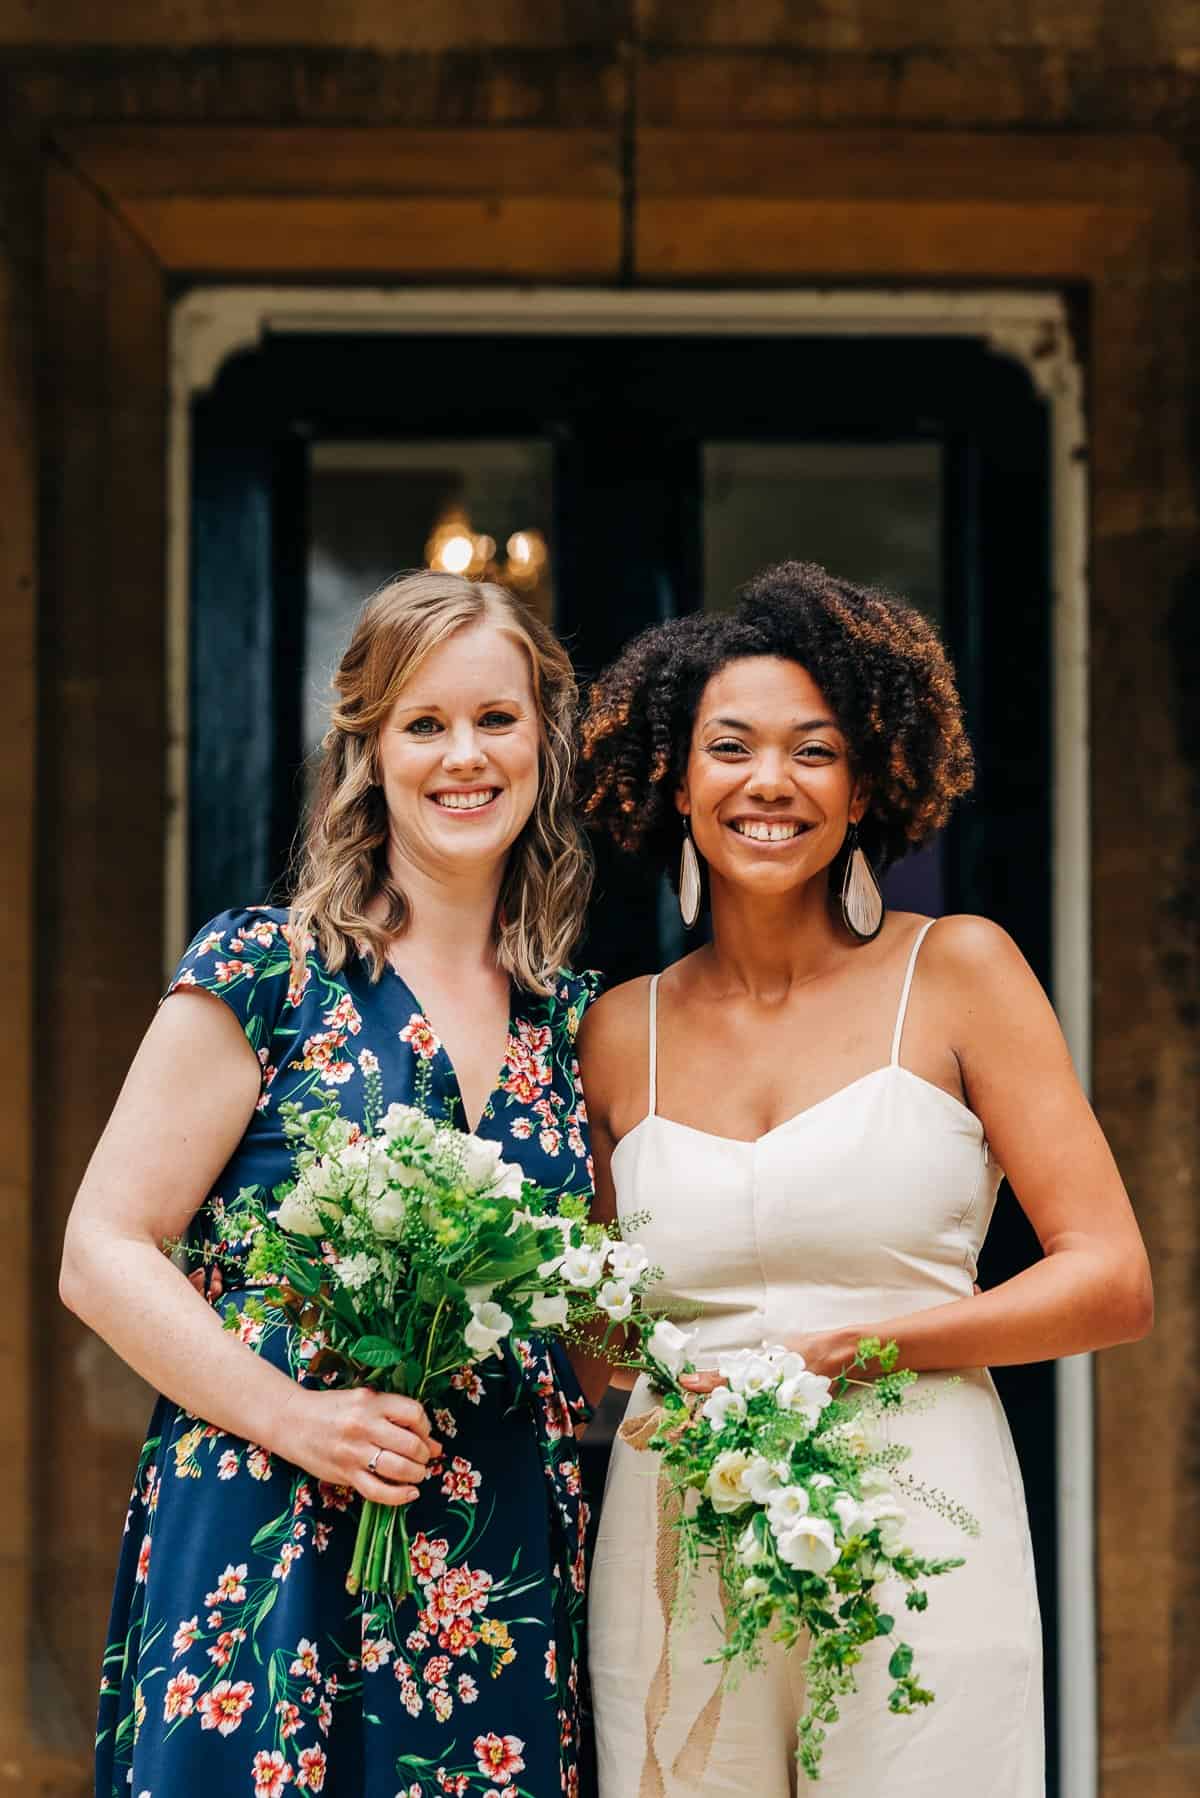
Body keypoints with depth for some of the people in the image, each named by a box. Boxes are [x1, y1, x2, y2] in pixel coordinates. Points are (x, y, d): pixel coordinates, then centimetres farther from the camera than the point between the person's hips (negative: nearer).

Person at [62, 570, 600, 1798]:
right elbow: (103, 1255, -6)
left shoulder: (568, 1018, 10)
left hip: (505, 1580, 4)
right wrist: (294, 1417, -17)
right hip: (271, 1545, -4)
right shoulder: (265, 974, -4)